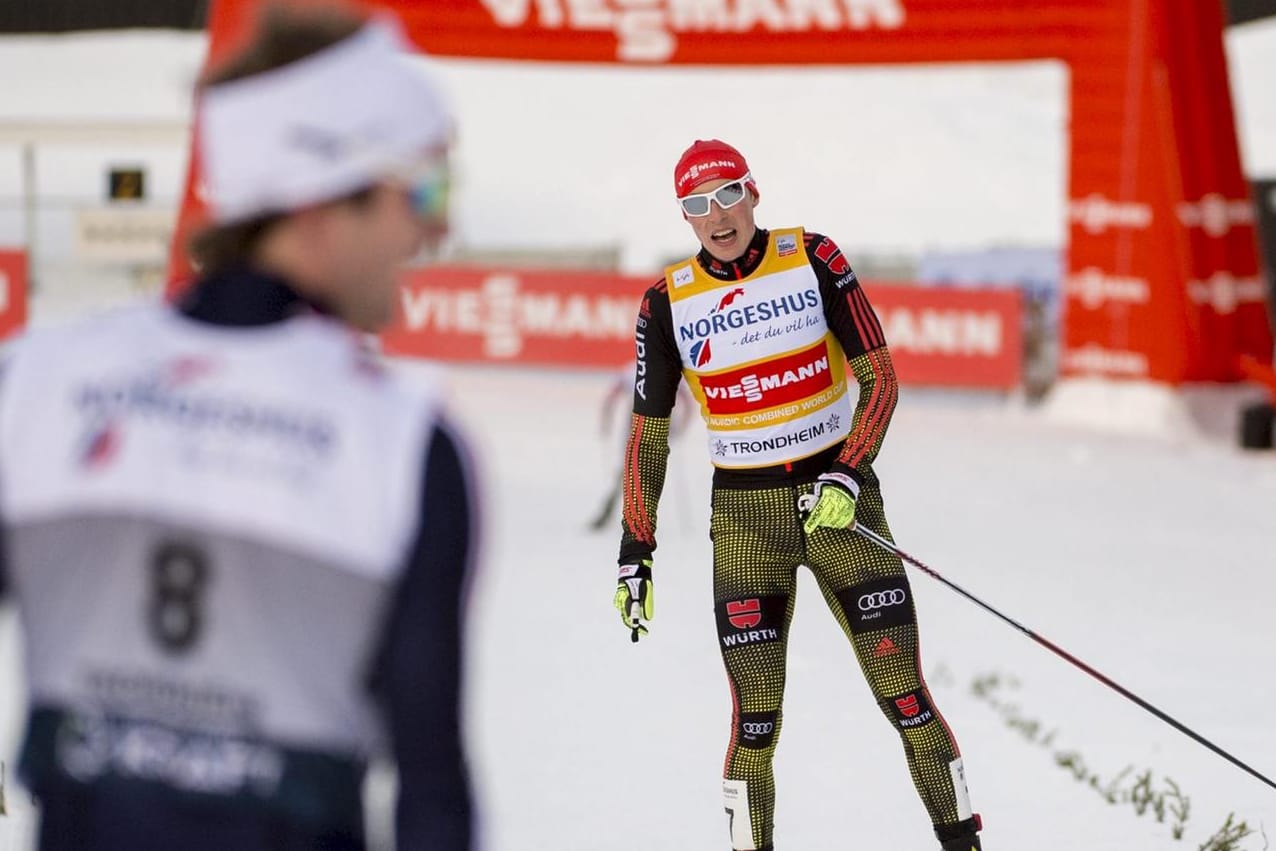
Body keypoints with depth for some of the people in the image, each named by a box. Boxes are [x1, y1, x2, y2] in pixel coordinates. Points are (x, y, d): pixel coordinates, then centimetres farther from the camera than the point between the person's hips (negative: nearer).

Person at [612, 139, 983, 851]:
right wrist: (635, 552, 4)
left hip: (839, 498, -1)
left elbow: (880, 378, -3)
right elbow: (649, 433, 7)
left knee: (907, 698, -3)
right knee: (756, 722, -5)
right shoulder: (669, 302, 0)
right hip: (745, 518, 1)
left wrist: (848, 478, -16)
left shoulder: (814, 259, -4)